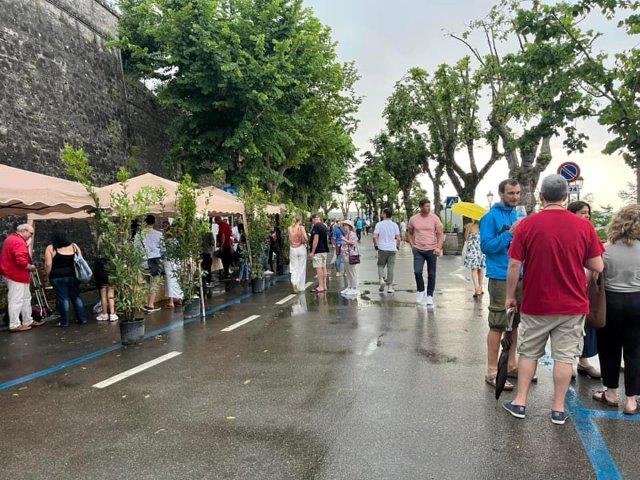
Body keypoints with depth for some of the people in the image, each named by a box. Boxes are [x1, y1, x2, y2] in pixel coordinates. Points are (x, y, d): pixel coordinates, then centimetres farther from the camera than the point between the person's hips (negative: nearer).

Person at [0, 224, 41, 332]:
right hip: (17, 275, -11)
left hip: (10, 273, 11)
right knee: (16, 300, -3)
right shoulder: (19, 242, -21)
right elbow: (21, 261, -30)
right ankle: (14, 325, 4)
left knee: (26, 298, 17)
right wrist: (31, 267, -13)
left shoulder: (11, 238, 14)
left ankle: (28, 321, 24)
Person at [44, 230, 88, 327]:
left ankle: (64, 322, 4)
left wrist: (48, 275, 3)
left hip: (58, 277, -3)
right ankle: (82, 318, 11)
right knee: (76, 297, 10)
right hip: (73, 276, 3)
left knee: (63, 299, 0)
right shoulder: (74, 246, 7)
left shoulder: (50, 248, -2)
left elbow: (48, 265, -8)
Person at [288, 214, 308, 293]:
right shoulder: (301, 227, -9)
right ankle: (301, 287, 12)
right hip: (301, 248, -2)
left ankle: (294, 281, -18)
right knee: (302, 268, 7)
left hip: (292, 249, 3)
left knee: (294, 268, 8)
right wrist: (304, 242, 6)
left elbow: (289, 239, 4)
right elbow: (305, 239, -12)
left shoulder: (290, 228, 2)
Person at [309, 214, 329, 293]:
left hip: (318, 251, -9)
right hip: (325, 250, 9)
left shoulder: (316, 226, -14)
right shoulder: (324, 226, 12)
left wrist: (312, 251, -15)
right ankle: (324, 286, 16)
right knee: (324, 267, 11)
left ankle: (320, 287, -7)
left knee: (319, 268, -7)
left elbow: (316, 240, -19)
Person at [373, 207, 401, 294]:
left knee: (381, 265, 14)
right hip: (392, 249, 2)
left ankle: (381, 279, -9)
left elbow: (375, 236, -12)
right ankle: (390, 286, 8)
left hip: (382, 249, -2)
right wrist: (397, 246, 15)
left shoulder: (379, 224, -5)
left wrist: (376, 245, 4)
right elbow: (398, 238, 0)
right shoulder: (395, 225, 2)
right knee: (391, 268, 5)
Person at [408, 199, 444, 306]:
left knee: (431, 274, 5)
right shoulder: (413, 219, 2)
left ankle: (429, 296, 19)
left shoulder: (434, 218, -2)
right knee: (417, 272, -11)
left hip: (431, 250, -1)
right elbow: (410, 234, 16)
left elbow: (441, 234, -2)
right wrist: (412, 246, 5)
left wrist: (439, 248, -14)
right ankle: (421, 292, 12)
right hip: (418, 250, 1)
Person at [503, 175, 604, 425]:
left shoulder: (527, 224, -11)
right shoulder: (584, 226, -6)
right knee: (564, 357, 11)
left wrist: (510, 296, 1)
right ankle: (558, 409, 21)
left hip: (535, 304, -1)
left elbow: (514, 265, -10)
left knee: (528, 353, 14)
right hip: (572, 305, 1)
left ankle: (519, 402, 22)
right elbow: (597, 266, -3)